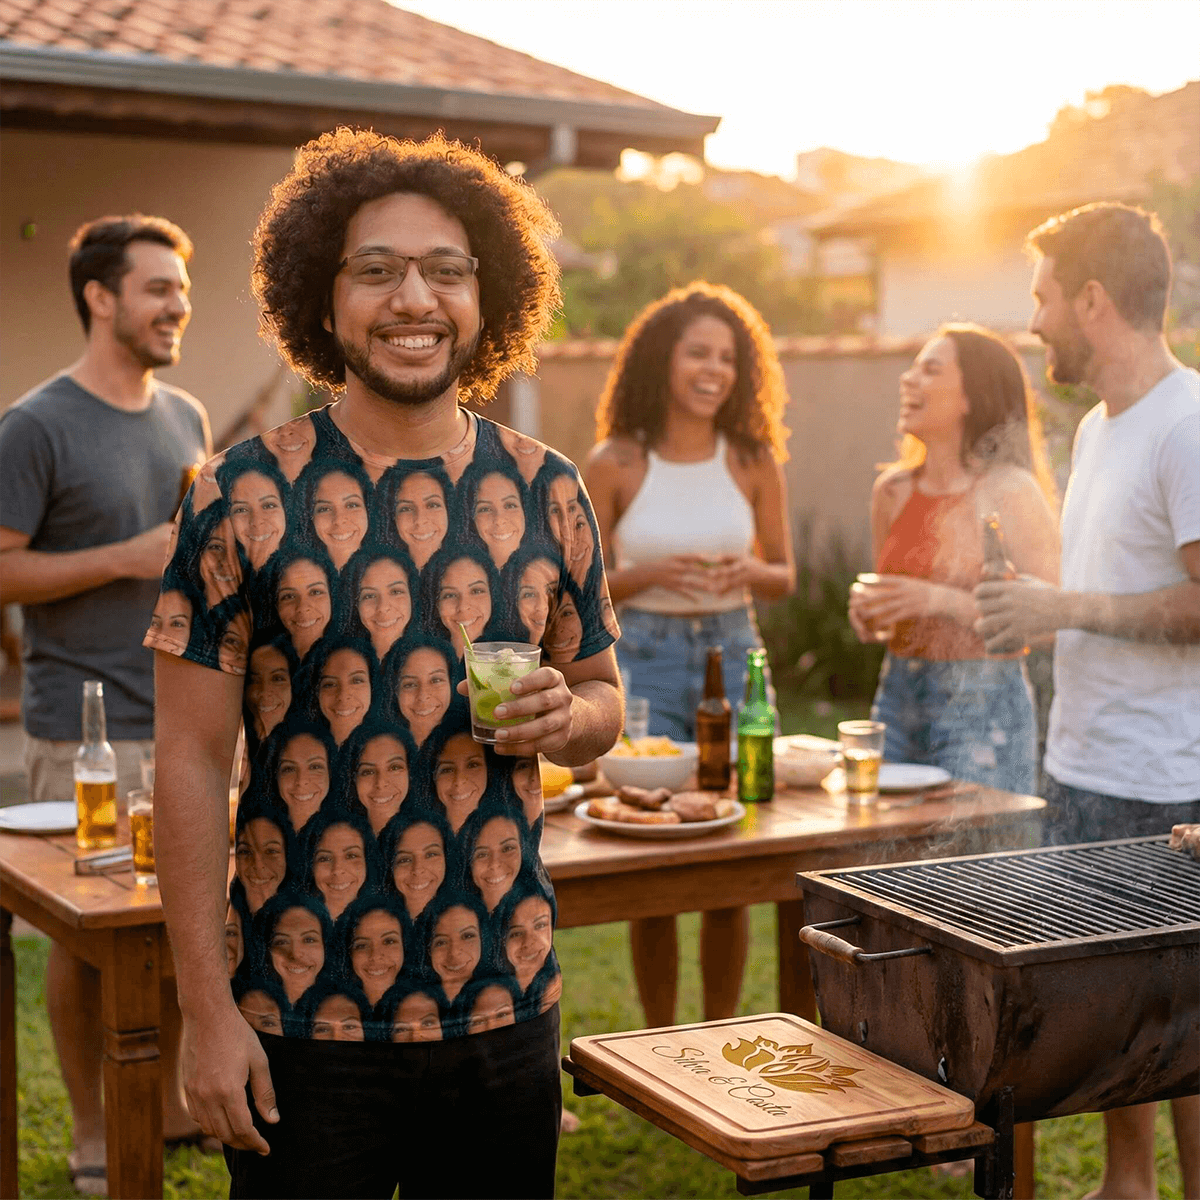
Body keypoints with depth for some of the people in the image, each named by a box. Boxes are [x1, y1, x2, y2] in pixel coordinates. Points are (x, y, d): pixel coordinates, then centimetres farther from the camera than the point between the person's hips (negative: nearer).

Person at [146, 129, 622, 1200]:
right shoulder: (250, 490, -7)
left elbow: (603, 698, 13)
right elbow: (192, 761, -7)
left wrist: (561, 716, -11)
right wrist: (207, 1011, -10)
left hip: (503, 1009, 3)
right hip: (300, 1019, -3)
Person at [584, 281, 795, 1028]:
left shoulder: (754, 462, 3)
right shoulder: (616, 465, -2)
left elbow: (785, 576, 11)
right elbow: (582, 585, 1)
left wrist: (748, 572, -11)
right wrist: (656, 574, -16)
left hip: (733, 655, 2)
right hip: (644, 658, -2)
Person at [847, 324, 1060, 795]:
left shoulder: (1009, 491, -10)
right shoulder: (892, 490, 8)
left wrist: (942, 600, -21)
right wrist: (866, 611, 1)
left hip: (983, 707, -6)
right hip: (898, 698, 6)